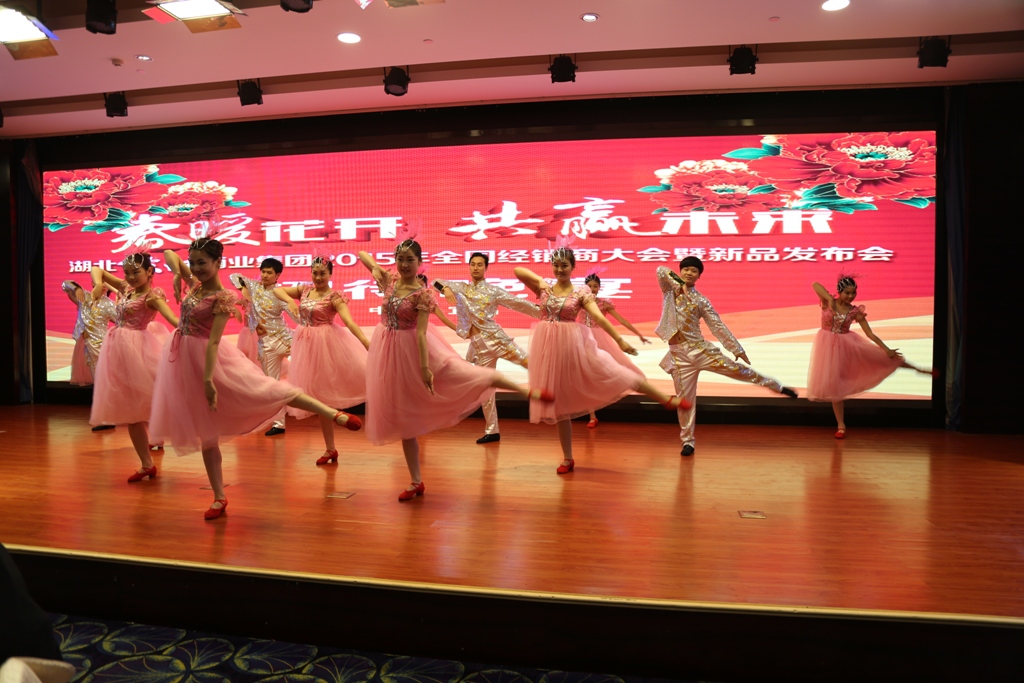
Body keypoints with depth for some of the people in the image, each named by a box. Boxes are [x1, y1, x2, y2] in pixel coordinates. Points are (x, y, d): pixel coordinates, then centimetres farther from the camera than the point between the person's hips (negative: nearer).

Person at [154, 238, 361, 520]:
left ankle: (334, 414, -3)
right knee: (206, 433, 9)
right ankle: (219, 498, 17)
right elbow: (170, 253, 16)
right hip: (184, 360, 6)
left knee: (266, 389, -11)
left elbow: (213, 340, -23)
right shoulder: (194, 284, 3)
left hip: (208, 358, -6)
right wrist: (177, 275, -4)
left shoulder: (223, 297, -15)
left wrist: (208, 379, -28)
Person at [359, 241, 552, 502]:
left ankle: (528, 392, 10)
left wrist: (425, 367, -26)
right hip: (391, 353, 5)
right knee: (402, 419, 9)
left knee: (467, 375, -9)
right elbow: (362, 253, 10)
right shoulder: (389, 280, 0)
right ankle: (416, 482, 19)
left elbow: (421, 332, -20)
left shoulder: (422, 293, -14)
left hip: (415, 349, -5)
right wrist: (375, 268, -10)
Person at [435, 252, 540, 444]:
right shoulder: (461, 287, 11)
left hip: (496, 337, -2)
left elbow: (519, 303, 1)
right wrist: (445, 288, -15)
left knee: (529, 363, -16)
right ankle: (491, 431, 16)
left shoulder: (494, 290, 3)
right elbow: (437, 282, 8)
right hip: (479, 344, 3)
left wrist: (543, 313, -3)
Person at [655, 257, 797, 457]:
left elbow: (718, 326, 3)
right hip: (679, 354, 0)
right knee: (685, 399, 3)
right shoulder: (670, 291, 5)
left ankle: (778, 387, 19)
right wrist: (678, 283, -11)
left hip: (700, 348, 0)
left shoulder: (701, 300, 4)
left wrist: (737, 348, 0)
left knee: (738, 370, -2)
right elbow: (661, 270, -12)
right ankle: (688, 441, 14)